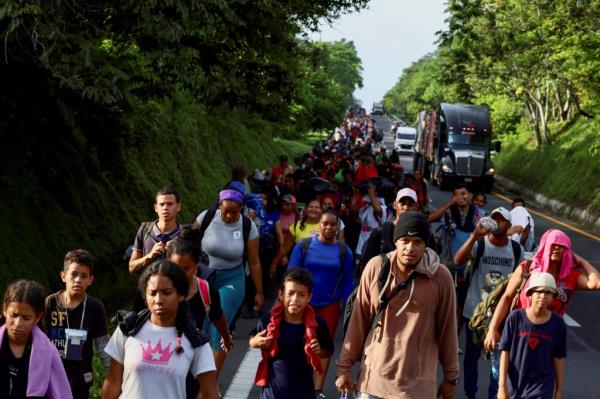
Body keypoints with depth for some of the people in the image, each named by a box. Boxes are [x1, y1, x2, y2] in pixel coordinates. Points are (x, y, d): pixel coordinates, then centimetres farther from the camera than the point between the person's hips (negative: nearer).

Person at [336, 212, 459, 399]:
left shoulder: (441, 277, -7)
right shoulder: (375, 268, -4)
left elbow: (447, 329, 1)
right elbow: (359, 321, 3)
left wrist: (451, 376, 7)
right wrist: (345, 366, 5)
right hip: (374, 380, 2)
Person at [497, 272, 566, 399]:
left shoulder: (558, 324, -6)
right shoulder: (515, 318, -9)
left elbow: (559, 359, 2)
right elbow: (505, 353, -6)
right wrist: (502, 386, -7)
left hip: (542, 388, -1)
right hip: (515, 385, 1)